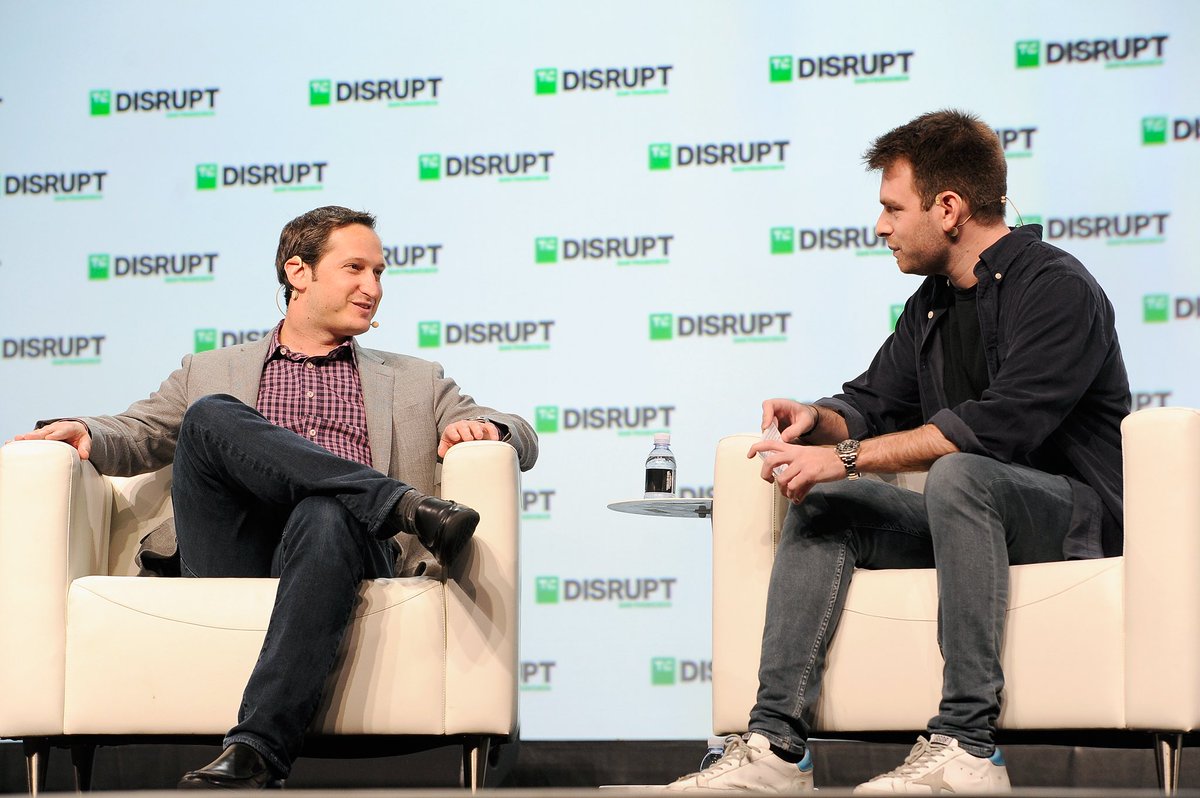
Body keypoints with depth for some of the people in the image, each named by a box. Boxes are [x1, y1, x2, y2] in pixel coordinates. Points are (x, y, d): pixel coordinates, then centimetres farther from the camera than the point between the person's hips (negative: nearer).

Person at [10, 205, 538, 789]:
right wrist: (85, 433, -5)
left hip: (343, 548, 0)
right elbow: (138, 435, 19)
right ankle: (407, 508, -32)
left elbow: (522, 440, 23)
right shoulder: (210, 374, 30)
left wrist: (481, 428, -2)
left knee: (325, 515, -37)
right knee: (211, 416, -24)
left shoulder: (416, 382, 30)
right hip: (235, 560, 1)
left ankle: (258, 747, -50)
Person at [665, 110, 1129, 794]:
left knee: (957, 474, -35)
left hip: (1081, 516, -9)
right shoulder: (932, 304, 15)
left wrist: (846, 457, -26)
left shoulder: (1055, 287, -13)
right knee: (826, 504, -6)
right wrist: (820, 419, -2)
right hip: (976, 515, 9)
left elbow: (1000, 425, -26)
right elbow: (876, 401, 24)